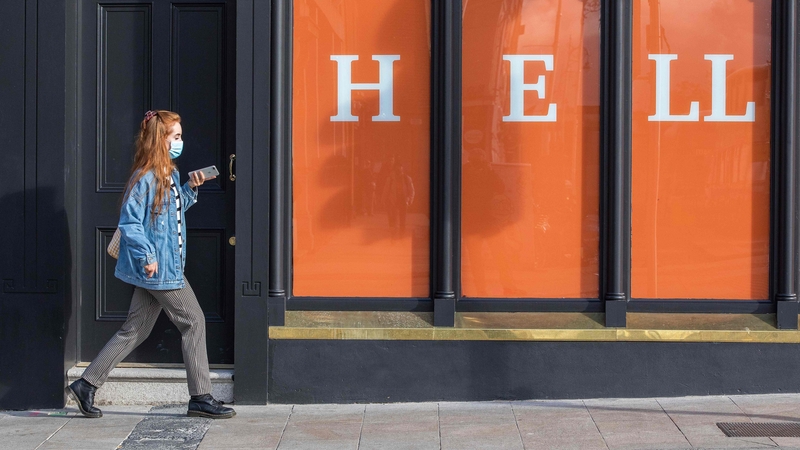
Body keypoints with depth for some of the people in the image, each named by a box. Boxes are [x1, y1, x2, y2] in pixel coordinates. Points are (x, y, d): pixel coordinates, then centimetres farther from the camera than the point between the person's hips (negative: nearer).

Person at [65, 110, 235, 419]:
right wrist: (147, 256, -22)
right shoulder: (145, 178, -16)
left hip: (165, 267, 10)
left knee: (135, 330, 12)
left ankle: (86, 386, 17)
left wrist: (190, 189, 12)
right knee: (194, 322, -3)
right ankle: (201, 398, 5)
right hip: (157, 268, -10)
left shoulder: (171, 174, 13)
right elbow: (129, 222, -18)